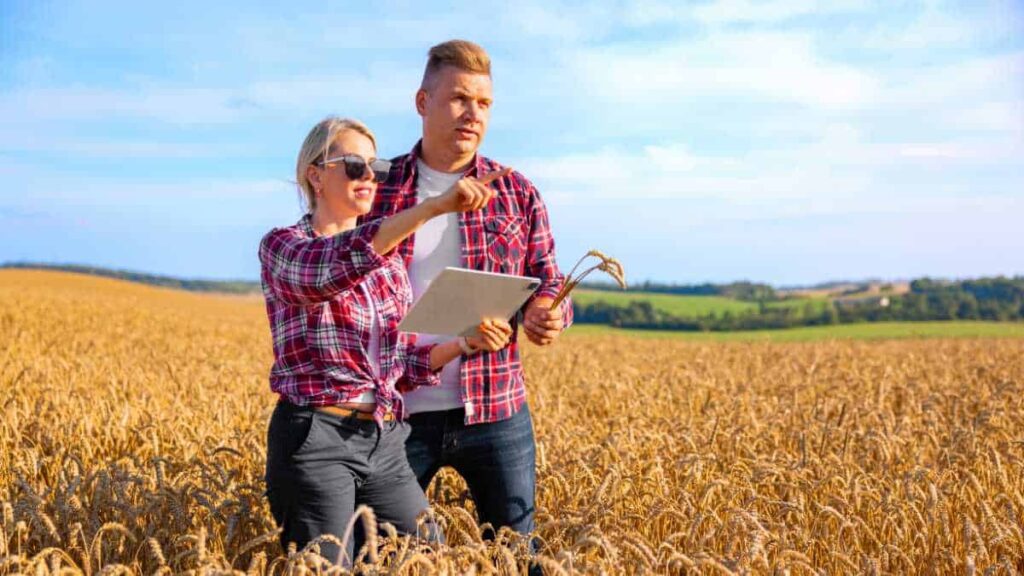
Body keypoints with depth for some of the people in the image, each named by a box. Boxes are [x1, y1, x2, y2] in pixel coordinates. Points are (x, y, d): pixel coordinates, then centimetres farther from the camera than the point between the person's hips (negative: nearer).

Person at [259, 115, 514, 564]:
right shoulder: (282, 245, -4)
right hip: (315, 440, -6)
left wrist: (464, 345, -5)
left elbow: (401, 363, 14)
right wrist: (434, 206, -37)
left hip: (385, 441, 6)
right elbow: (331, 270, -29)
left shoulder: (389, 259, 14)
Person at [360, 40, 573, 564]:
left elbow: (550, 287, 7)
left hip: (496, 410, 1)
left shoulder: (518, 194, 4)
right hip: (395, 413, 0)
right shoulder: (375, 190, 2)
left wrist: (548, 314, -17)